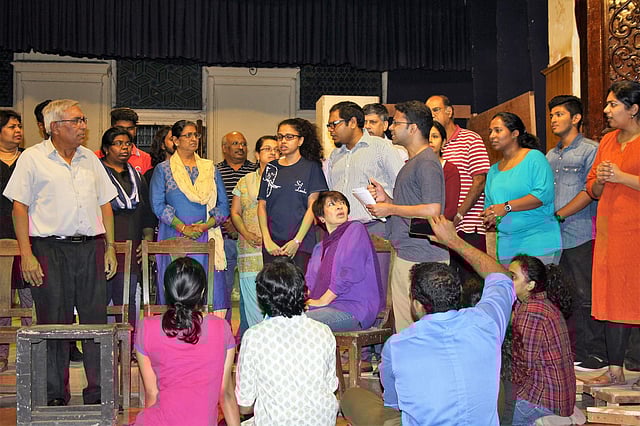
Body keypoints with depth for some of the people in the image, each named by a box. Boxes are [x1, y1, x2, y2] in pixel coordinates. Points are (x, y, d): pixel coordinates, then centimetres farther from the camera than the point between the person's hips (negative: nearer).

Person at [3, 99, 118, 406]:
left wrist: (109, 248, 11)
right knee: (54, 322, 1)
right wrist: (26, 254, -10)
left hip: (90, 247, 4)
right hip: (50, 248, -4)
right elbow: (20, 207, -2)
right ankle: (55, 396, 13)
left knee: (96, 319, 4)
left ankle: (98, 393, 13)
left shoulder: (90, 159, 15)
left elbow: (105, 205, 18)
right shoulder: (33, 158, 2)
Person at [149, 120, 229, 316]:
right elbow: (157, 204, -2)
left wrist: (205, 225, -8)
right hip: (174, 237, -2)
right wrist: (183, 228, -12)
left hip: (206, 238, 2)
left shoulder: (210, 169, 15)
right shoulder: (163, 169, 8)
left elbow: (223, 205, 9)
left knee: (210, 290, -6)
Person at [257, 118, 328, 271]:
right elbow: (262, 205, 11)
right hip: (272, 246, 3)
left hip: (301, 245, -3)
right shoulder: (271, 168, 14)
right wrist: (267, 241, -1)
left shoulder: (311, 167, 4)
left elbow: (312, 206, -2)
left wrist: (297, 241, -9)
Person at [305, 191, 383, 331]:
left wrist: (322, 301, -10)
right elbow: (310, 282, 19)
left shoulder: (355, 229, 0)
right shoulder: (320, 247, 25)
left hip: (353, 309, -7)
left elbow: (350, 275, -11)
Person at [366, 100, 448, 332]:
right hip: (404, 255, 10)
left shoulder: (427, 163, -12)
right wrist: (385, 198, 8)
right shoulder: (411, 162, 20)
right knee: (403, 329, 12)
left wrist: (390, 209, -12)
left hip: (422, 258, -10)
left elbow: (432, 210, -22)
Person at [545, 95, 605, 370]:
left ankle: (597, 353, 3)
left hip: (581, 235, -7)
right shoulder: (550, 156, 21)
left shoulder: (590, 150, -1)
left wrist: (558, 215, -12)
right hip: (554, 237, 7)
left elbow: (590, 190, -10)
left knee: (587, 296, -5)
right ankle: (578, 350, 15)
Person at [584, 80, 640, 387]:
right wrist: (600, 180, 0)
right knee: (611, 296, 6)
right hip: (609, 231, 7)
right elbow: (593, 190, 21)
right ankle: (615, 370, 13)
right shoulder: (607, 141, 17)